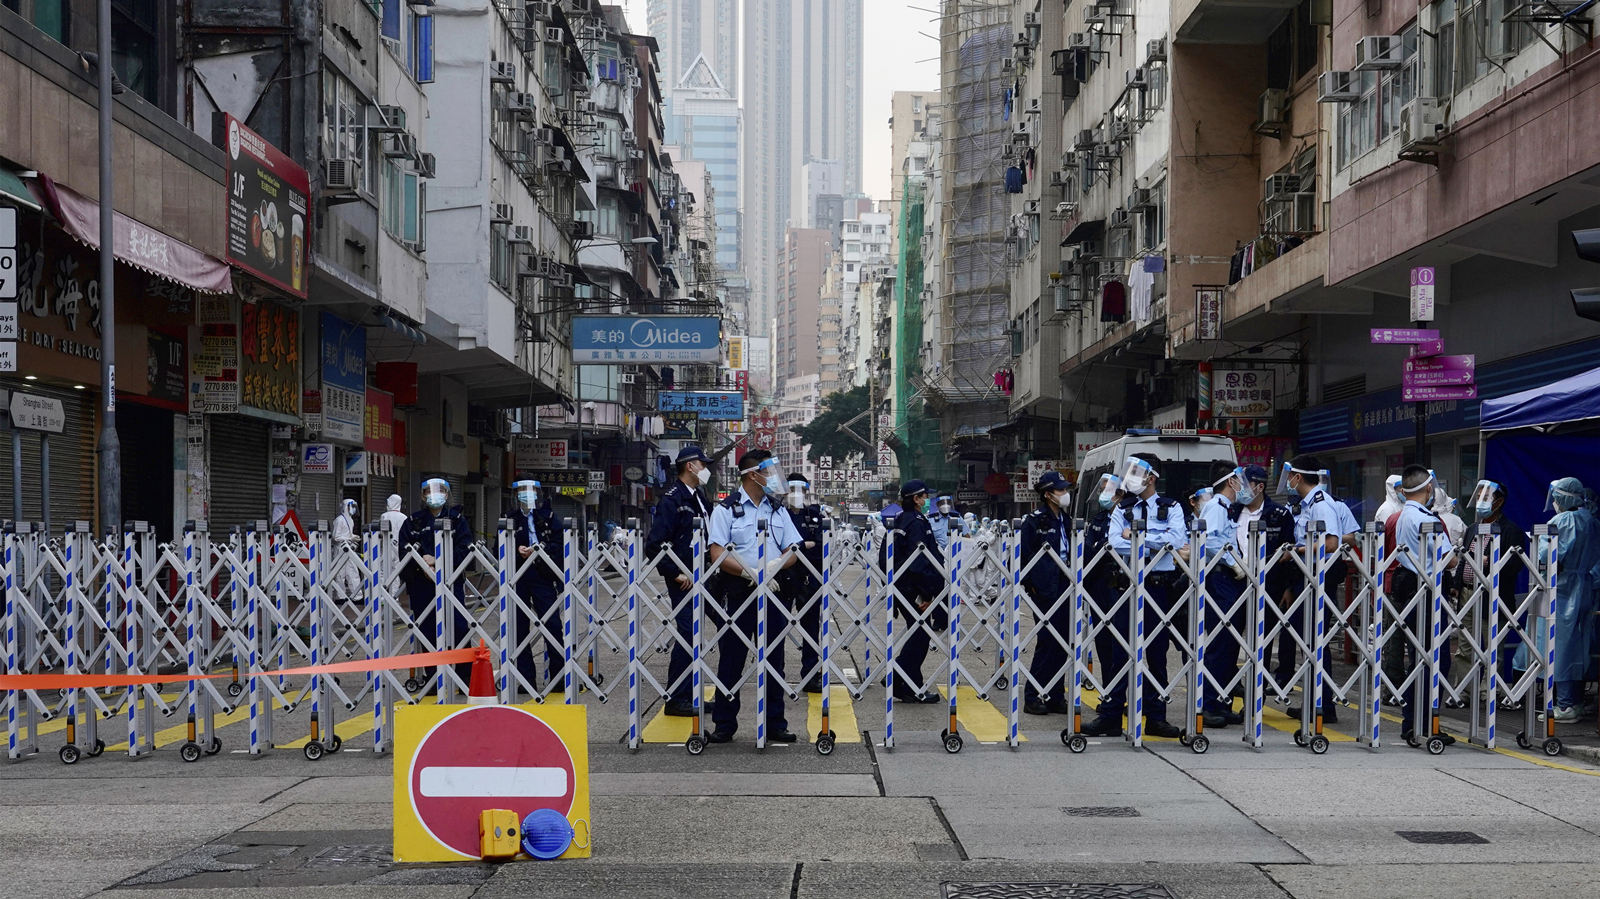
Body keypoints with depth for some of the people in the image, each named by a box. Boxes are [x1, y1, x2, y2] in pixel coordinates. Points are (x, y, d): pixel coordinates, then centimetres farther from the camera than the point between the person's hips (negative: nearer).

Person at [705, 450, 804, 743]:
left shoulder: (778, 510, 13)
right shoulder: (726, 510, -1)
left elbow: (792, 551, 10)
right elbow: (717, 555, -9)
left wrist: (776, 565, -12)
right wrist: (749, 572, -21)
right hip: (737, 594, -4)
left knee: (773, 659, 6)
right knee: (730, 661, 1)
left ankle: (775, 724, 13)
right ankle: (724, 724, 9)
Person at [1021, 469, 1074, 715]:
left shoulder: (1065, 521, 14)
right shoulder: (1035, 520, -8)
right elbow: (1026, 555, -10)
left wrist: (1072, 578, 7)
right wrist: (1031, 585, -13)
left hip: (1064, 586, 7)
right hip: (1045, 588, -7)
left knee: (1062, 642, 7)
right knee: (1047, 640, -7)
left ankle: (1056, 697, 13)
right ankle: (1033, 697, 1)